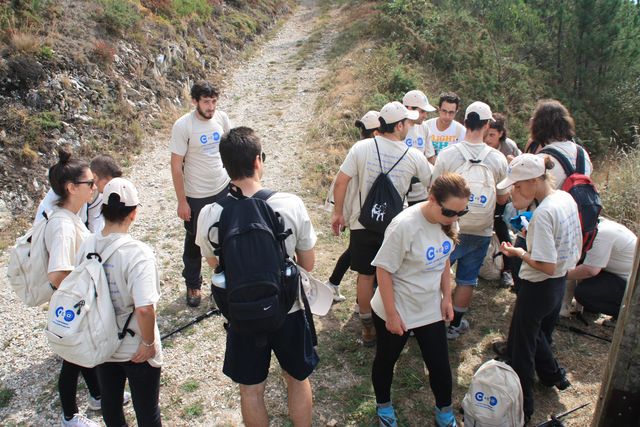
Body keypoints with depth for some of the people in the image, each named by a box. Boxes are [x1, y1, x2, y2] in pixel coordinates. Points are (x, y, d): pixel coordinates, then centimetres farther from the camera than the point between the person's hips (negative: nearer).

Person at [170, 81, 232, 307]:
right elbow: (176, 166, -15)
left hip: (223, 189, 4)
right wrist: (182, 201, -13)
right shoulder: (183, 126, -19)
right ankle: (193, 285, 34)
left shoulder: (221, 118, -6)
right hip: (196, 196, -4)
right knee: (194, 242, 14)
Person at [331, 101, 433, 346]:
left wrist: (338, 213, 2)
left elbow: (341, 182, -9)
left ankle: (368, 329, 22)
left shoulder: (362, 147, -10)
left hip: (363, 223, 0)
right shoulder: (413, 156, -8)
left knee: (365, 275, 11)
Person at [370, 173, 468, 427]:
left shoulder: (447, 220, -9)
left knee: (440, 365, 12)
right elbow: (383, 270, -22)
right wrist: (391, 314, -17)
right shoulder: (404, 226, -30)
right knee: (386, 360, 19)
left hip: (431, 309, 5)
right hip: (397, 311, -5)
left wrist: (447, 297, 8)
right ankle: (383, 405, 46)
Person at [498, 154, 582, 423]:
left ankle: (521, 407, 22)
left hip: (538, 287, -9)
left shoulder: (543, 213, -29)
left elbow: (546, 266, -29)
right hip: (560, 284, 9)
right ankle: (553, 375, 48)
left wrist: (519, 253, -14)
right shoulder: (566, 198, -1)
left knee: (520, 348, 8)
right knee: (540, 335, 30)